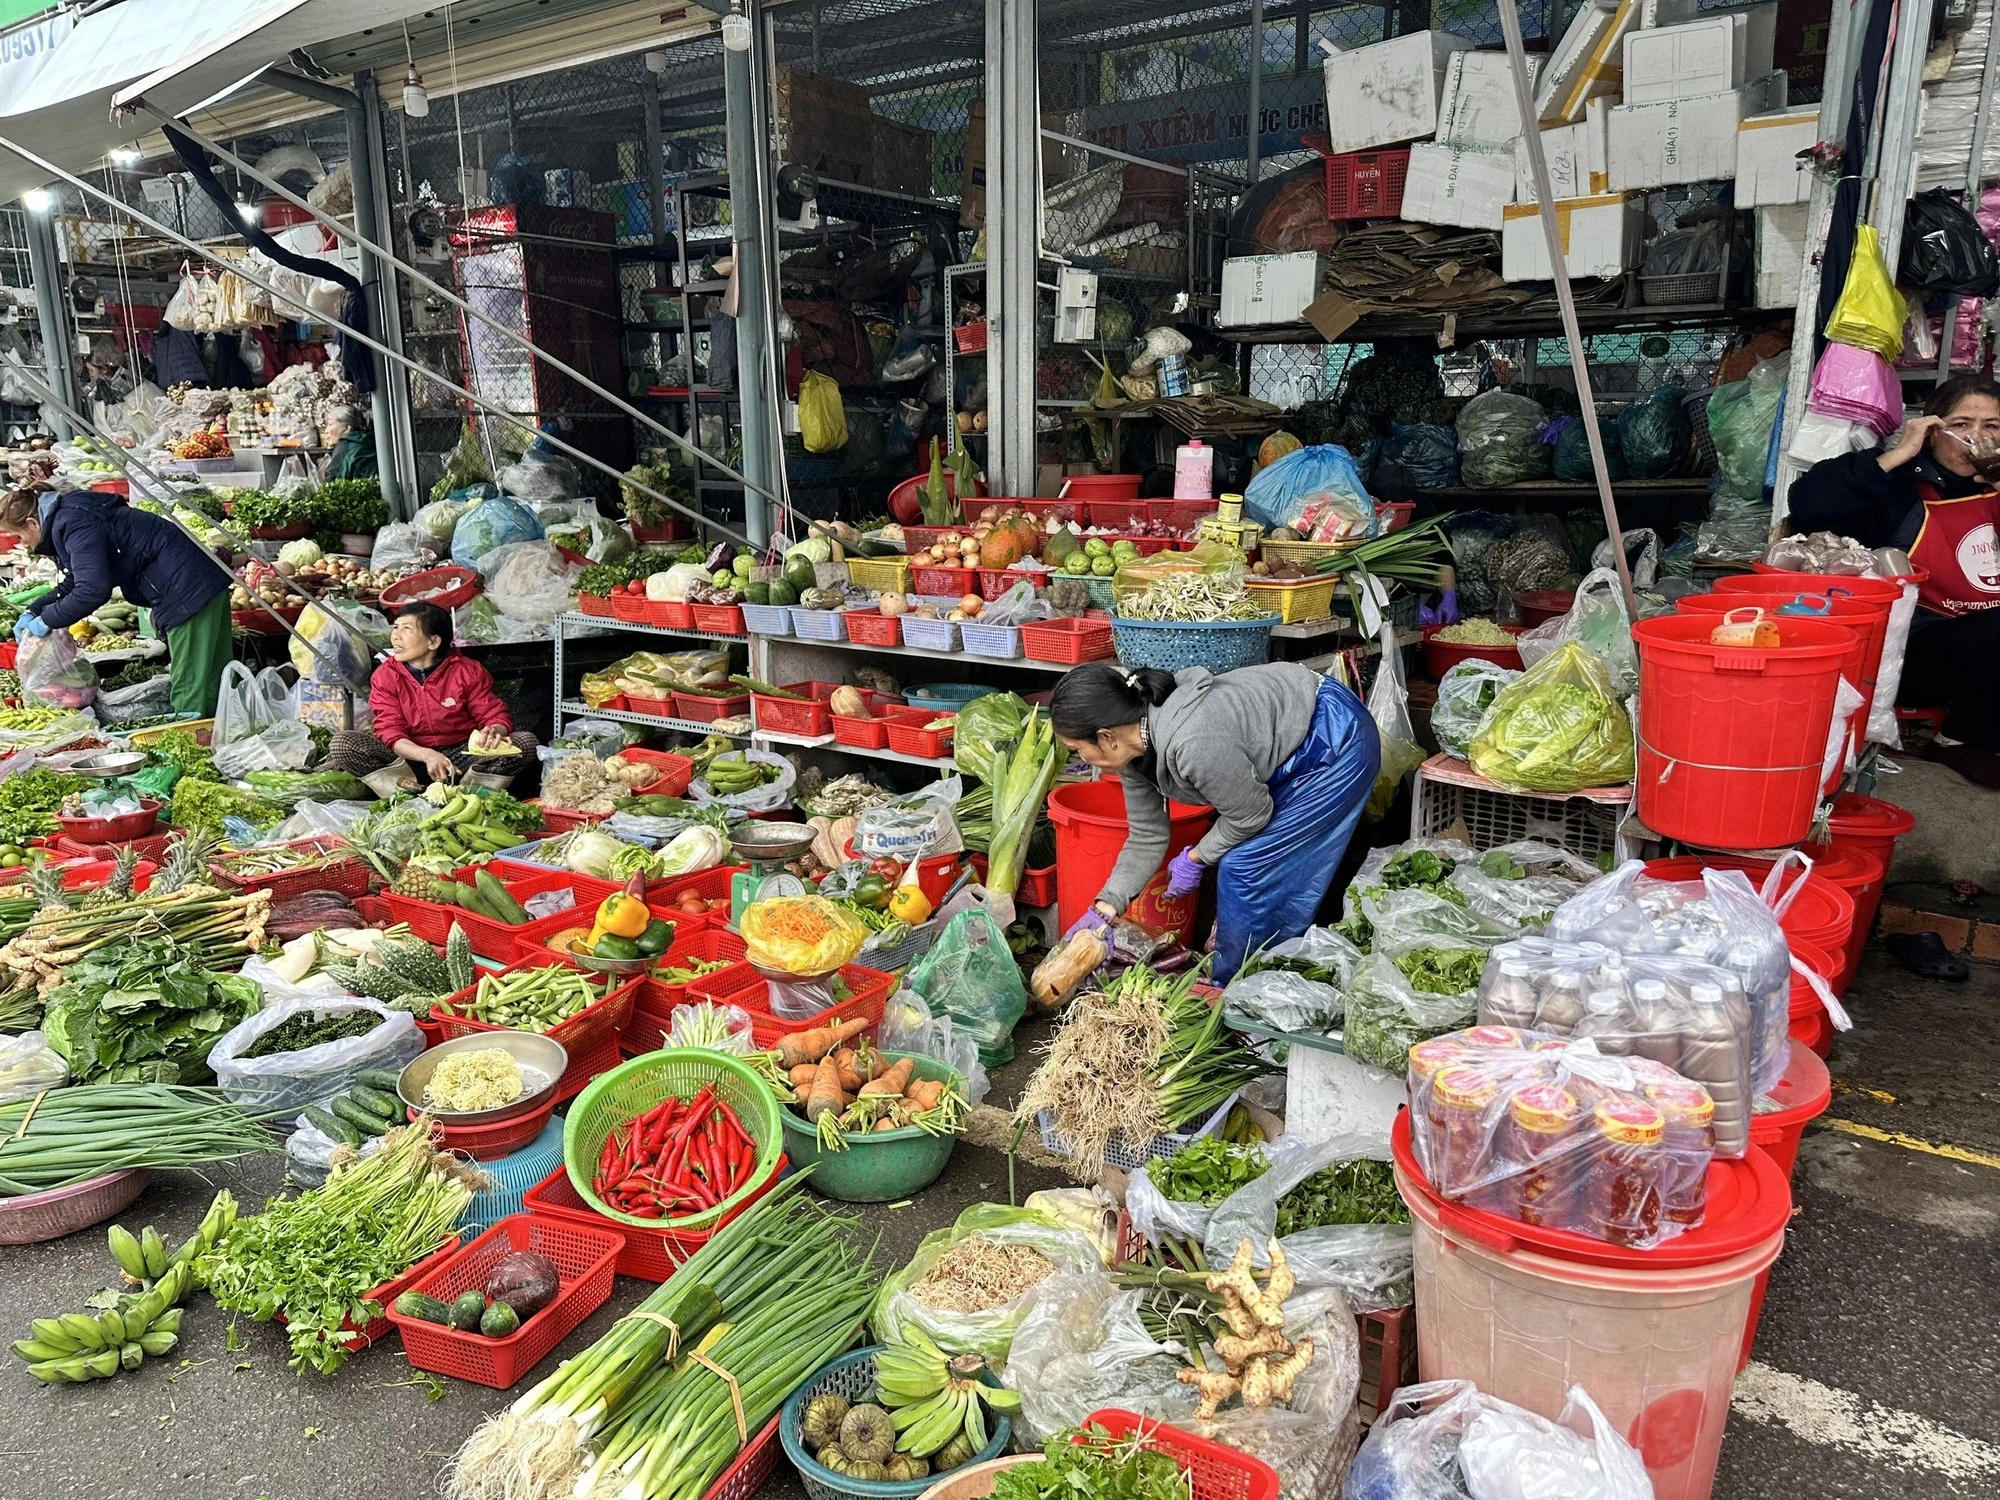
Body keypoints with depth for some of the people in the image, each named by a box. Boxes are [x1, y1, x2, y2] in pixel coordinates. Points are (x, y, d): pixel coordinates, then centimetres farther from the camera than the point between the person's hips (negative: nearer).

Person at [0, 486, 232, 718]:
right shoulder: (68, 516, 20)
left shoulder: (73, 523, -13)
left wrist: (46, 620, -8)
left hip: (188, 588, -10)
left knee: (191, 685, -9)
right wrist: (32, 612, 16)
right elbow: (73, 584, 28)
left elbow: (92, 589, -22)